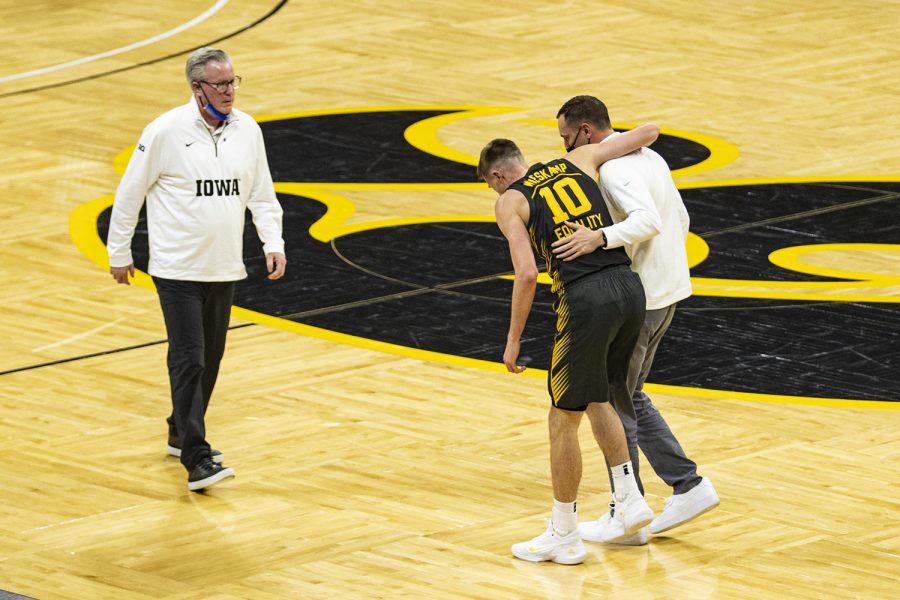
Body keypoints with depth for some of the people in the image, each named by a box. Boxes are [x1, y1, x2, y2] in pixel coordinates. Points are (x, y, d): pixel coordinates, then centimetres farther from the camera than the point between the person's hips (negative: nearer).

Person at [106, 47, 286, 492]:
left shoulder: (247, 130, 3)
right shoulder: (166, 131, -12)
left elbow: (262, 194, 12)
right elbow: (129, 193, -4)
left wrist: (273, 243, -1)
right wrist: (119, 254, 1)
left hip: (224, 270, 6)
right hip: (178, 268, -6)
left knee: (210, 359, 13)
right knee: (189, 361, -12)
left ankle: (182, 435, 33)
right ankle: (197, 461, -15)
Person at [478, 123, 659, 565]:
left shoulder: (510, 202, 4)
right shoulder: (579, 160, 17)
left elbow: (526, 274, -9)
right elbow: (649, 132, 24)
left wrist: (513, 340, -1)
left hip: (585, 300, -6)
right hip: (629, 286, 6)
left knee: (563, 420, 9)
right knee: (598, 399, 28)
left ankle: (563, 536, 17)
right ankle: (629, 500, 22)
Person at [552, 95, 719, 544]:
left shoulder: (613, 169, -18)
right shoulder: (648, 157, 13)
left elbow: (649, 220, -34)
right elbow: (680, 220, 21)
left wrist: (599, 237, -47)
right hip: (666, 290, 10)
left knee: (614, 401, 1)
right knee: (628, 396, 19)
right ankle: (688, 485, 15)